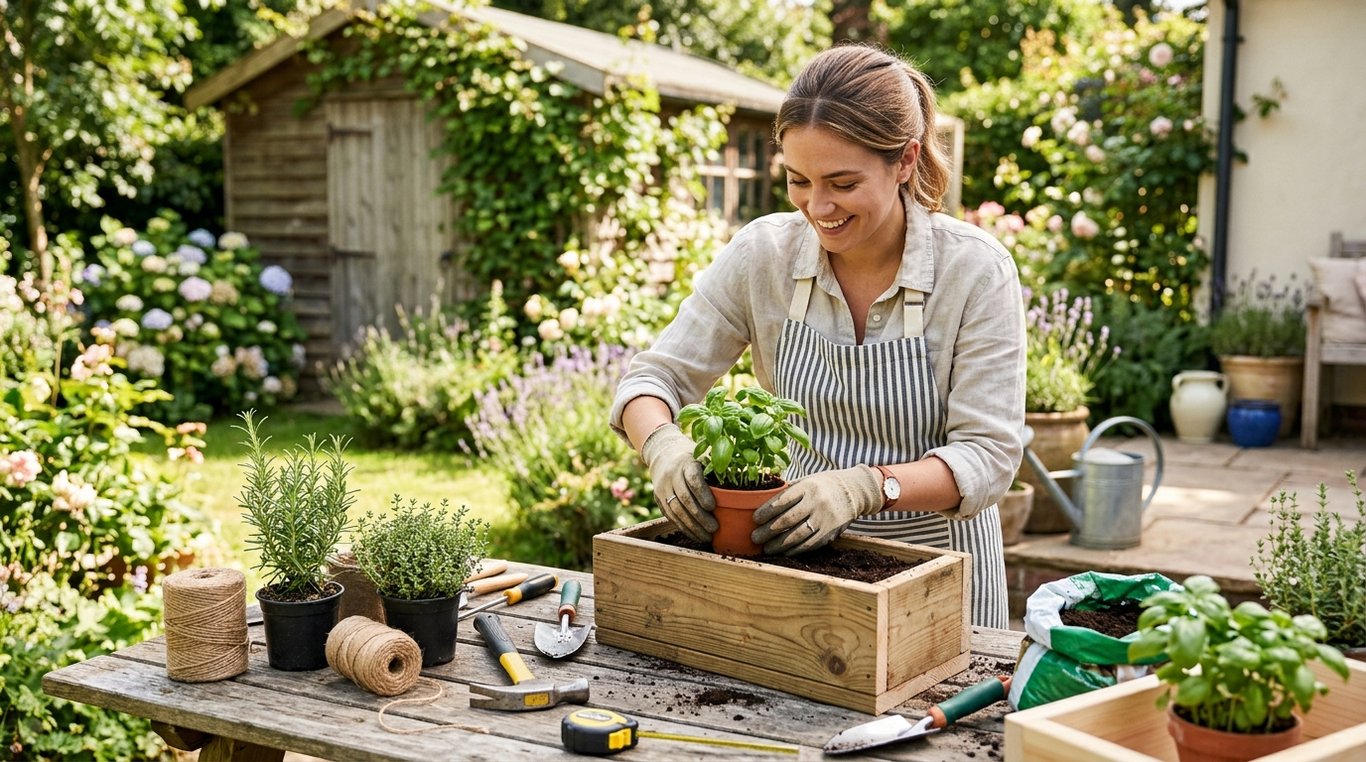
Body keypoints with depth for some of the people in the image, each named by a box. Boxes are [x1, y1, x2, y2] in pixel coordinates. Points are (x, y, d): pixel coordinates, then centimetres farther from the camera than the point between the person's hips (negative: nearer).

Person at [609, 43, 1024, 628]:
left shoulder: (977, 269, -13)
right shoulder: (763, 254, -7)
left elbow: (987, 455, -15)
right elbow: (654, 377, -3)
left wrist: (866, 485, -33)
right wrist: (663, 445, -26)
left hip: (937, 570, -1)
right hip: (799, 551, 1)